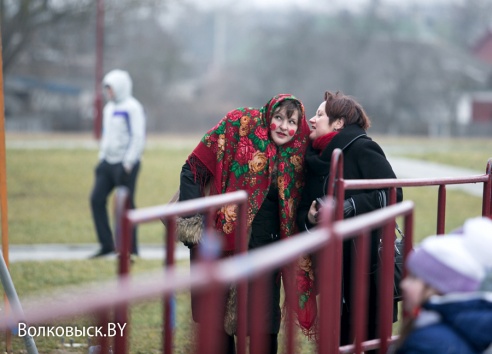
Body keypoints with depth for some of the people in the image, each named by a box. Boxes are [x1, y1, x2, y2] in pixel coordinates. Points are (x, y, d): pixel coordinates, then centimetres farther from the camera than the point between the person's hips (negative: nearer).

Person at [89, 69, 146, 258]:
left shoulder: (132, 108, -10)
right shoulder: (109, 108, 16)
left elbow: (138, 137, -15)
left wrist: (128, 163, -19)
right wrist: (102, 158, 16)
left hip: (125, 164, -8)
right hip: (108, 162, 8)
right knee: (97, 199, 1)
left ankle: (131, 248, 5)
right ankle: (107, 244, 8)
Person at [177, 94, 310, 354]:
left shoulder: (297, 152, 3)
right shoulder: (239, 125, -9)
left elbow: (294, 204, 16)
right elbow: (194, 169, -10)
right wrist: (191, 220, -17)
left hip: (266, 245, 3)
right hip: (224, 234, -3)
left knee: (265, 322, 4)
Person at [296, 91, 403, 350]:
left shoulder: (362, 149, -7)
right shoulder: (314, 158, 13)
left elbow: (393, 195, -14)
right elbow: (302, 212, 14)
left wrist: (351, 206, -23)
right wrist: (309, 218, -8)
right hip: (332, 265, 6)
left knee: (371, 337, -3)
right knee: (337, 338, 8)